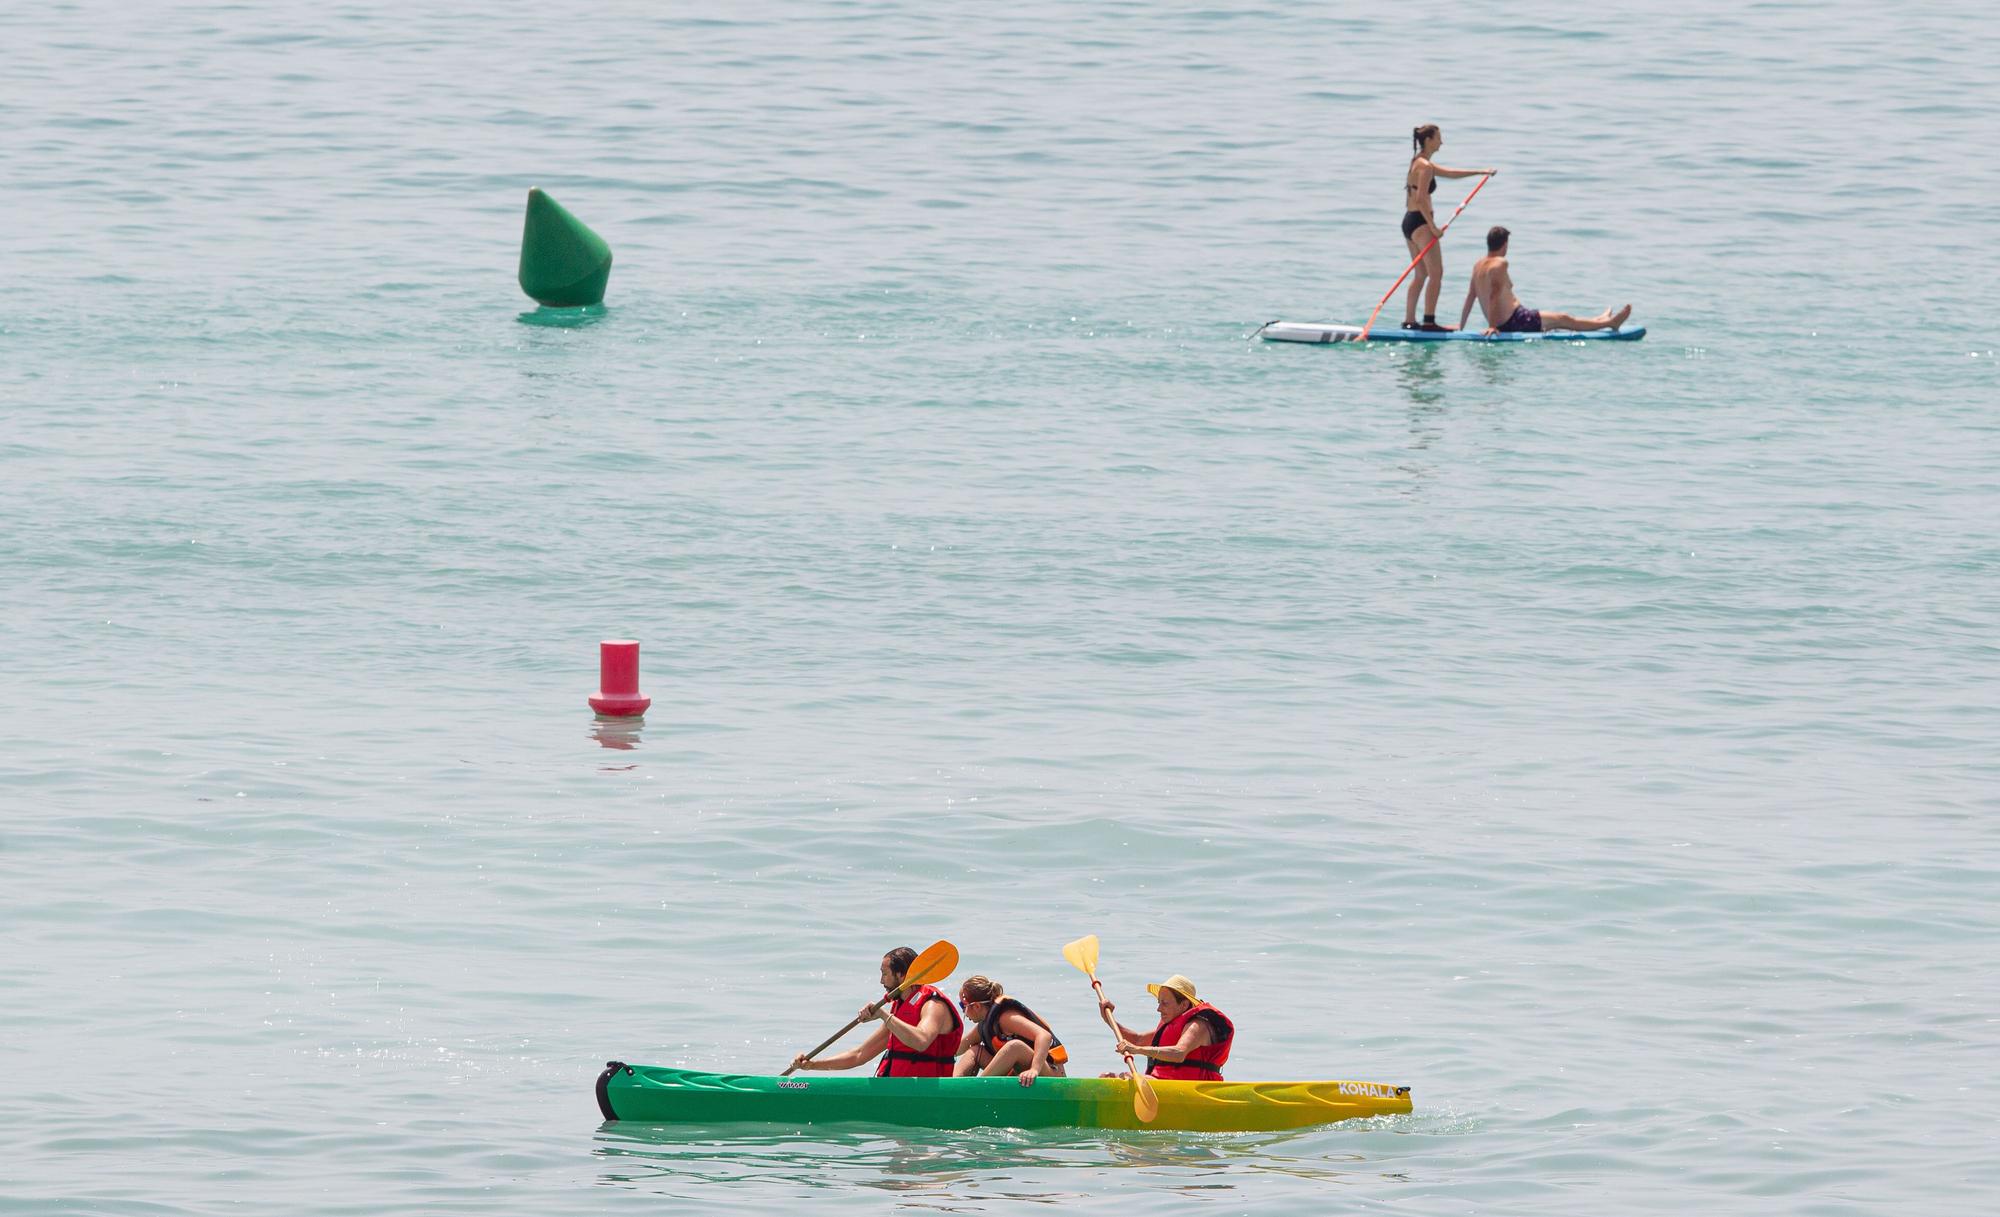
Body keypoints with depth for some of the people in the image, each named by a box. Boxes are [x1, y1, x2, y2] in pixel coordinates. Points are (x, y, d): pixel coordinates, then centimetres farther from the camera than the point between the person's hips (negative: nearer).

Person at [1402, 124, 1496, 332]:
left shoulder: (1418, 163, 17)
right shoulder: (1425, 166, -14)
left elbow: (1449, 173, 27)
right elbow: (1420, 200, -22)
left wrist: (1481, 172, 27)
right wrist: (1433, 227, -19)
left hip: (1409, 221, 10)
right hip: (1420, 222, -10)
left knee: (1421, 274, 15)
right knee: (1436, 273, -9)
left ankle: (1409, 321, 15)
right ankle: (1429, 321, -14)